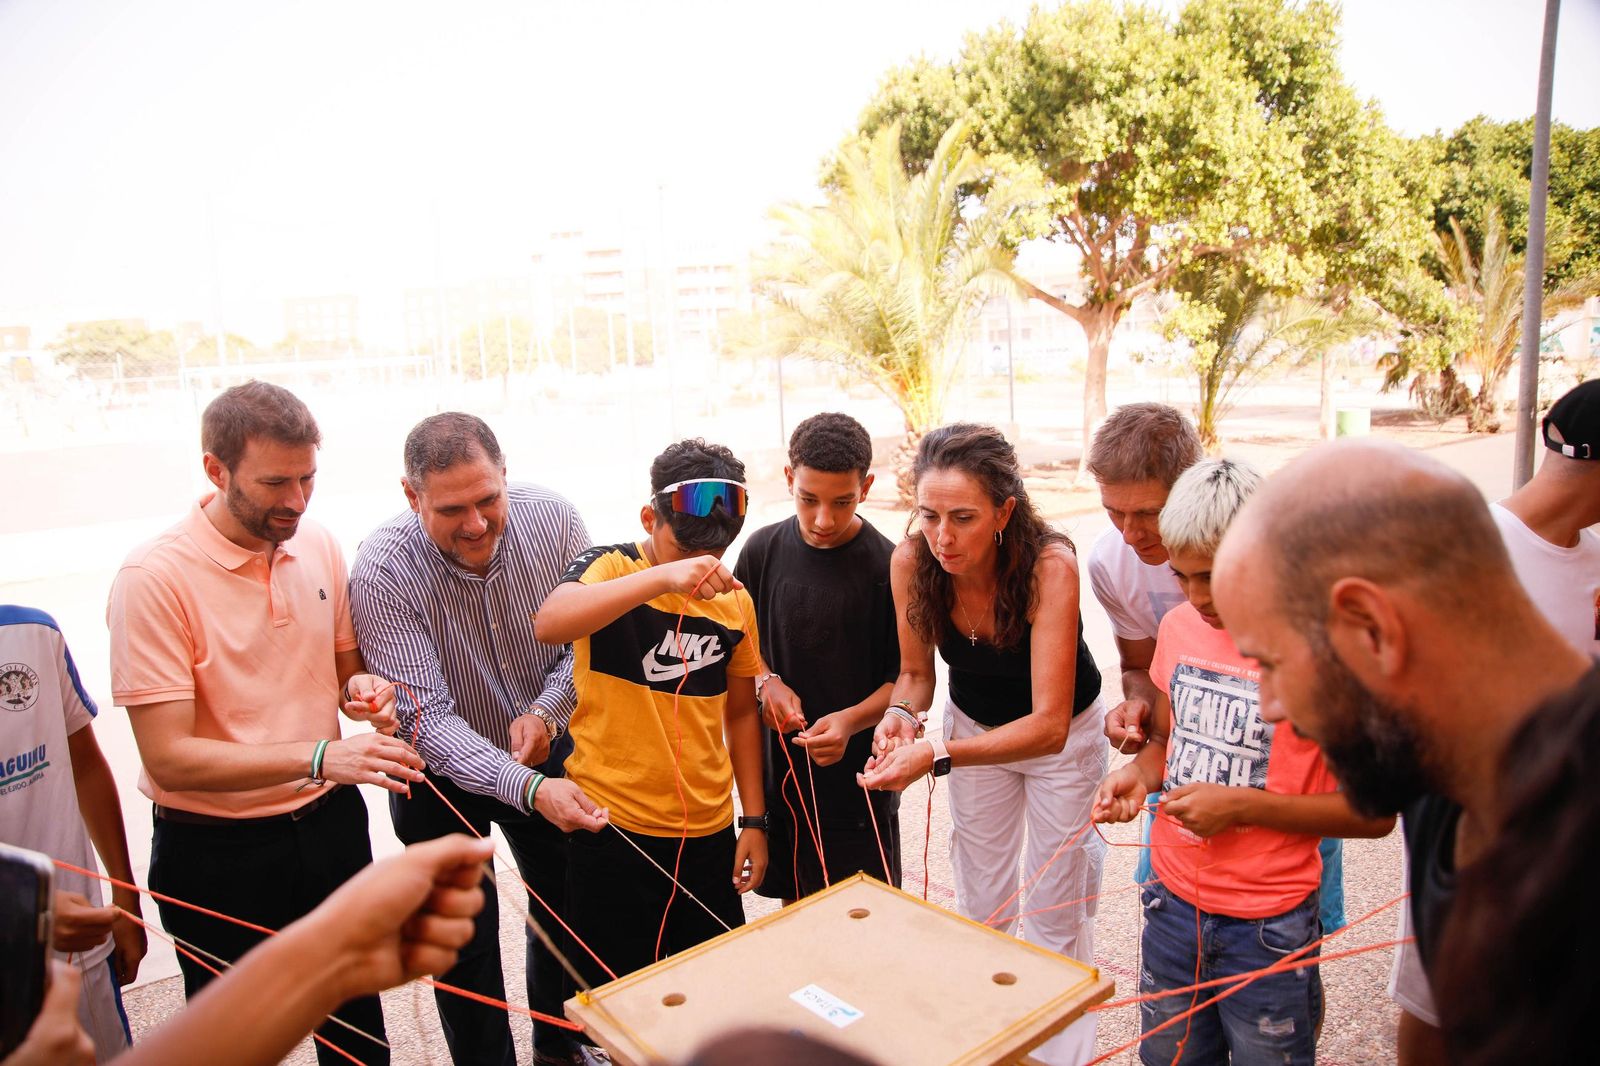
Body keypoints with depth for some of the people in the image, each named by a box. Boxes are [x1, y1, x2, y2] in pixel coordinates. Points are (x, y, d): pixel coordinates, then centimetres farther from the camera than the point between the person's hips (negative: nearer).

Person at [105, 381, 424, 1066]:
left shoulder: (319, 547, -2)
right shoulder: (154, 578, -19)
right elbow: (169, 757, -22)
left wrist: (360, 689, -9)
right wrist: (321, 757, -31)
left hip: (331, 825, 5)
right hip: (218, 853, -5)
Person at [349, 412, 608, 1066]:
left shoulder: (551, 519, -20)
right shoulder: (382, 572, -29)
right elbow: (427, 718, -30)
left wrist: (547, 710, -24)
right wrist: (529, 789, -41)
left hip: (546, 751, 4)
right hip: (444, 772, -3)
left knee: (569, 906, 20)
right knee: (466, 940, 9)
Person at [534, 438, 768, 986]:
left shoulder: (734, 598, 4)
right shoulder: (609, 569, -9)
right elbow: (549, 624, -32)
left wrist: (755, 820, 10)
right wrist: (664, 576, -40)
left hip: (711, 832, 4)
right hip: (613, 831, -4)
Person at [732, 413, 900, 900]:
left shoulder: (888, 566, -13)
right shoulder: (763, 549, -2)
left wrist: (852, 719, -25)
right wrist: (766, 681, -9)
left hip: (858, 774, -3)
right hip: (778, 764, 4)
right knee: (793, 901, 20)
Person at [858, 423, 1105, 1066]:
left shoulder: (1050, 566, -37)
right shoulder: (910, 562, -26)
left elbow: (1049, 726, -39)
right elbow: (916, 671, -10)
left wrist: (937, 757, -51)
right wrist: (902, 713, -32)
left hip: (1064, 732, -3)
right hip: (975, 725, 3)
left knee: (1056, 907, 8)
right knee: (981, 903, 15)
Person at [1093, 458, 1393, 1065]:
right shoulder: (1179, 627, 1)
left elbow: (1375, 811, -13)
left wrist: (1242, 805, -19)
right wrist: (1139, 773, -5)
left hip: (1268, 925, -5)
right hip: (1172, 902, 5)